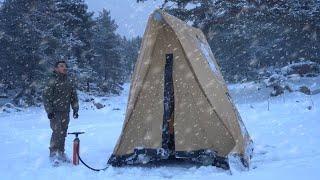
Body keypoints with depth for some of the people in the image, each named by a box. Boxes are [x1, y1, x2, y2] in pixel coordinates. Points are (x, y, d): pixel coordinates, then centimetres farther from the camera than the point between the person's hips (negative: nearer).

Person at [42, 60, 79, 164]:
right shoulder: (52, 81, -7)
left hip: (65, 112, 5)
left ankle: (61, 153, 20)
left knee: (63, 133, 9)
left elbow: (74, 97, 16)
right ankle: (53, 154, -1)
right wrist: (49, 111, -13)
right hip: (55, 112, -5)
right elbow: (46, 96, -9)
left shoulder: (69, 82, 10)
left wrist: (75, 110, 11)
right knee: (57, 132, -12)